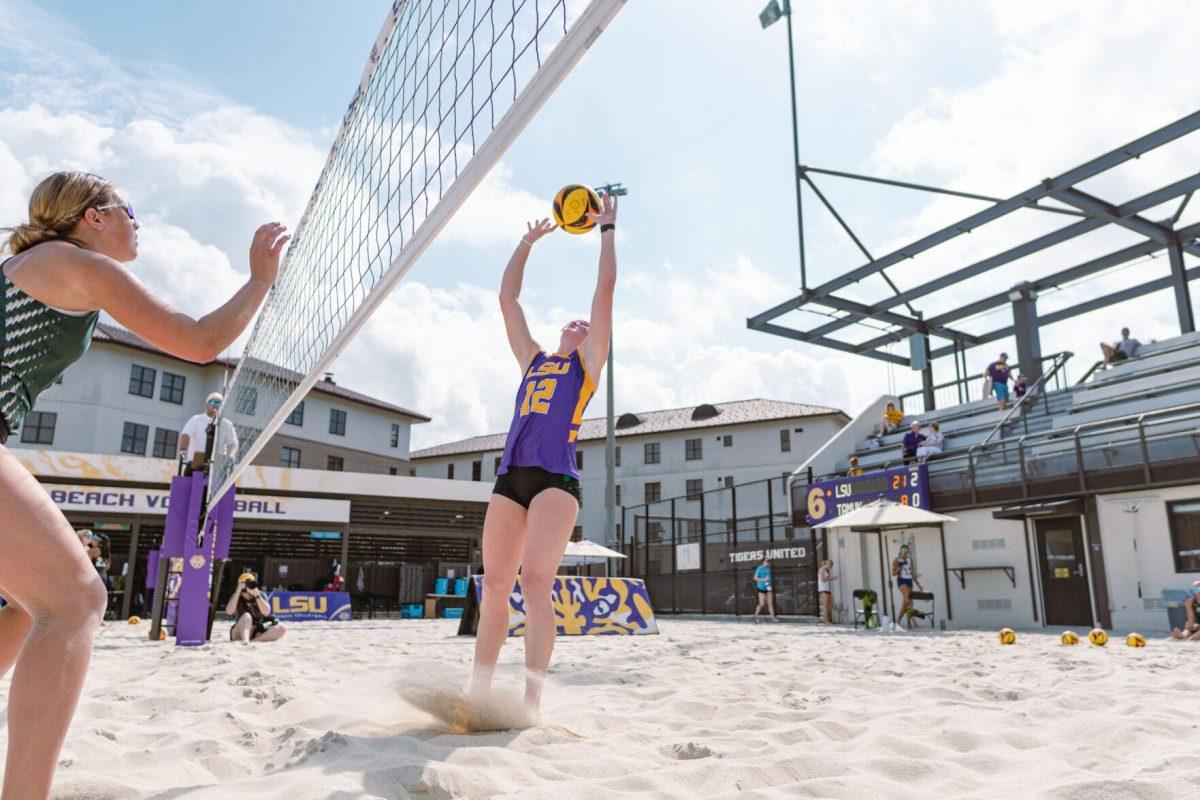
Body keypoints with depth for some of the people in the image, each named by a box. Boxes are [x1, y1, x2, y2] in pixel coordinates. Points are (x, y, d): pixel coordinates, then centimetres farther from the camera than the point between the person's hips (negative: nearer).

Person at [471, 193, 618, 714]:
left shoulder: (588, 361, 15)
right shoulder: (533, 359, 27)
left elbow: (605, 289, 10)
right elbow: (508, 298, 30)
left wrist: (607, 229, 18)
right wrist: (528, 241, 37)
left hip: (555, 476, -5)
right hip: (511, 475, 5)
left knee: (535, 580, -18)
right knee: (495, 585, 4)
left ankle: (530, 701, -18)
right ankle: (478, 690, 12)